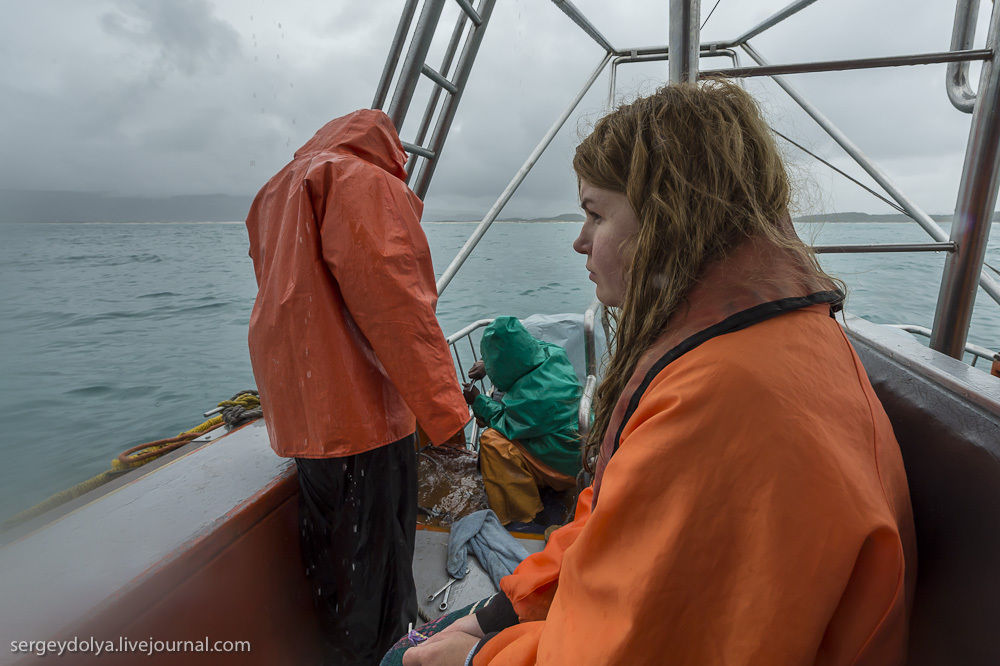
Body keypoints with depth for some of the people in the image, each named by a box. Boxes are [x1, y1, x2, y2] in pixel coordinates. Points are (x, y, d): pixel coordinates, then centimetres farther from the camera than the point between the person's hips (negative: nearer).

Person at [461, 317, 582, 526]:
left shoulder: (530, 396, -33)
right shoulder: (553, 353, -9)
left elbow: (506, 424, -15)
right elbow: (520, 352, 13)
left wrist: (478, 401, -4)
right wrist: (488, 365, 7)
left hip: (564, 468, -9)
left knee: (491, 440, -18)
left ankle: (520, 514, -3)